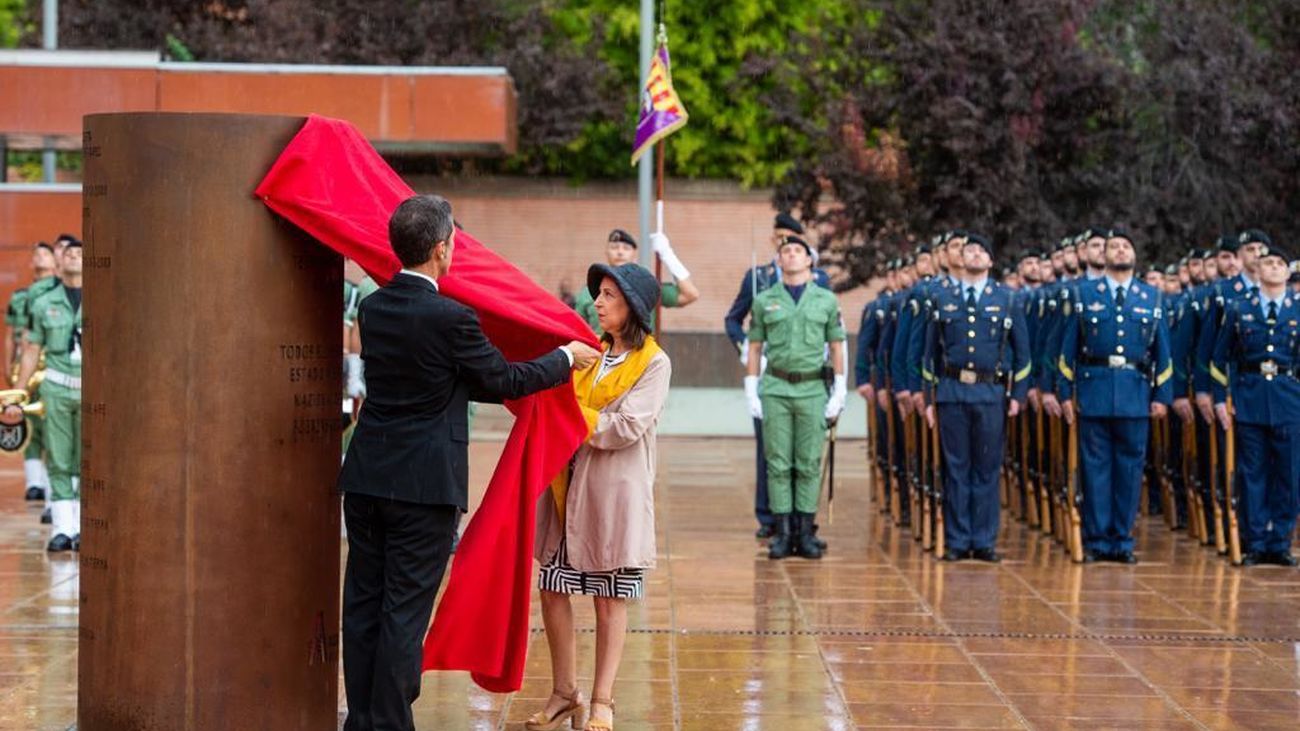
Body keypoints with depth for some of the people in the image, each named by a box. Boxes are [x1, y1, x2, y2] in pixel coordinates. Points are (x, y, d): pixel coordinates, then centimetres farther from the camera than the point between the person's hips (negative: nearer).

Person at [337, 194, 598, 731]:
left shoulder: (372, 308, 5)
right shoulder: (450, 318, -17)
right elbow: (504, 380, -4)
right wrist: (567, 358, 13)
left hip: (366, 478, 6)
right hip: (424, 485, -6)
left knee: (363, 603, 11)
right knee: (405, 610, 0)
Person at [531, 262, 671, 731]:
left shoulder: (653, 363, -5)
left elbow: (627, 427, -14)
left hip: (615, 492, -5)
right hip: (567, 486, 5)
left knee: (610, 599, 3)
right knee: (552, 589, 4)